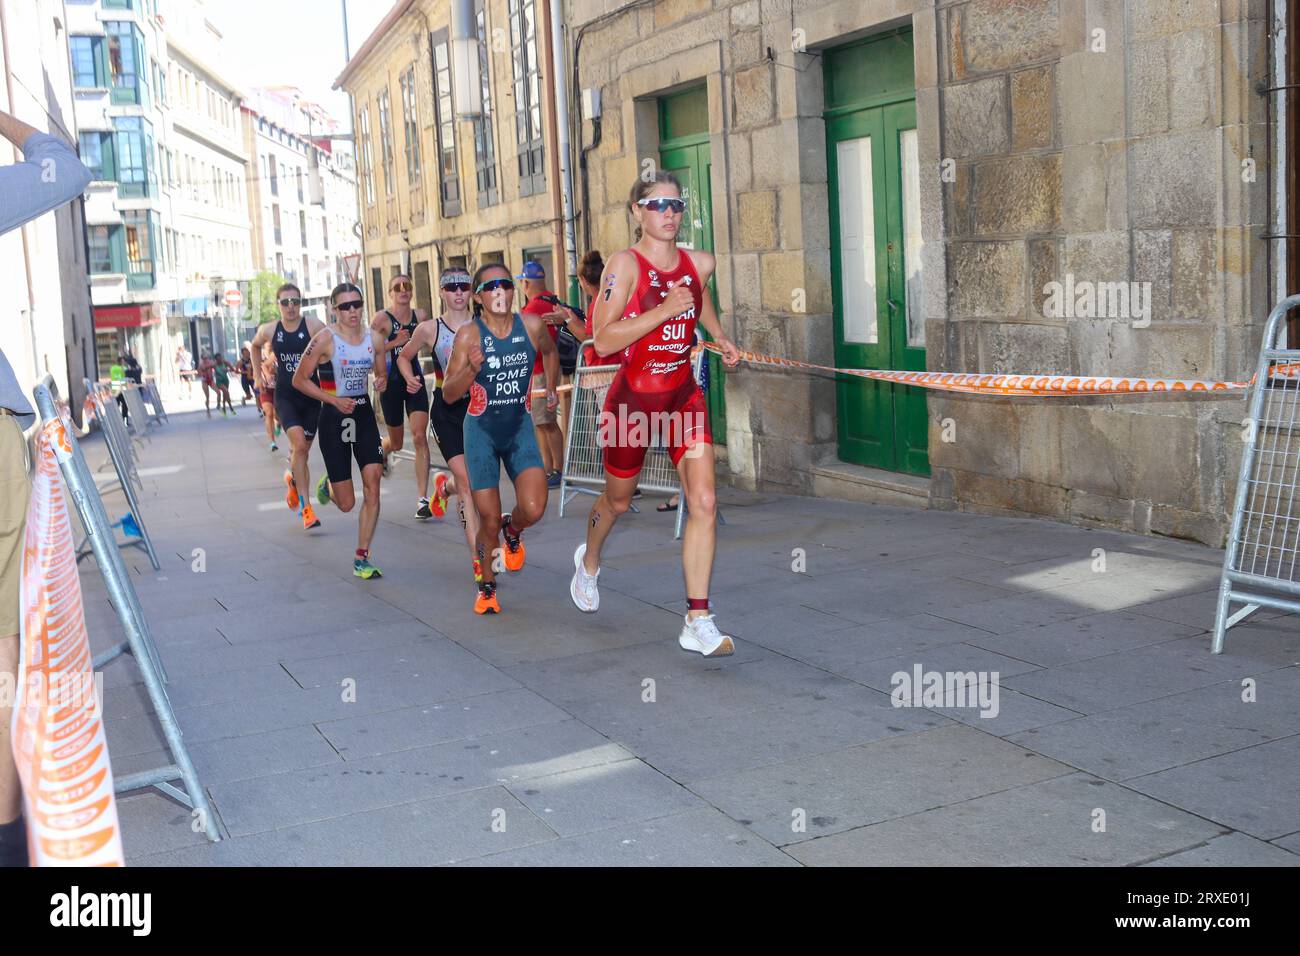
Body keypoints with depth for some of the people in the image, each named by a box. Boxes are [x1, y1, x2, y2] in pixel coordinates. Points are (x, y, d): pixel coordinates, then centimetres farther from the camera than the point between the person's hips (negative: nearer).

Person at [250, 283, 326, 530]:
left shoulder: (314, 326, -8)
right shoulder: (268, 331, 2)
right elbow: (255, 346, 24)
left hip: (311, 396, 0)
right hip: (285, 396, 0)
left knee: (303, 451, 10)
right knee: (299, 445, -20)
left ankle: (294, 480, 44)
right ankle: (305, 507, -15)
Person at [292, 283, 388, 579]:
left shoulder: (375, 338, 1)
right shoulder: (325, 339, -13)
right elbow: (299, 379, -8)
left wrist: (382, 381, -7)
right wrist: (334, 400, -18)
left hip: (364, 414, 4)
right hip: (333, 418, -4)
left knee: (372, 488, -10)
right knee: (346, 503, 1)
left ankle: (361, 559, 1)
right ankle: (327, 485, 40)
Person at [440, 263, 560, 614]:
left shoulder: (532, 325, -8)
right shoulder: (469, 335, -15)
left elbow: (550, 352, 17)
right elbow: (448, 394, -15)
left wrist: (551, 388, 18)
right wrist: (472, 369, -30)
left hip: (520, 427, 2)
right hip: (481, 430, -2)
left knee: (534, 509, -16)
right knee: (489, 520, 1)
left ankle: (513, 531, 23)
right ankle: (486, 586, 28)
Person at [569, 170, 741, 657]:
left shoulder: (699, 263, 1)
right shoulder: (625, 264, -15)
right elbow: (603, 341, -23)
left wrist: (721, 338, 20)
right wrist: (662, 311, -28)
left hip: (683, 398, 4)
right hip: (632, 401, -3)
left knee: (704, 502, -12)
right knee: (617, 500, 17)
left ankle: (698, 622, -7)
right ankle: (589, 561, 52)